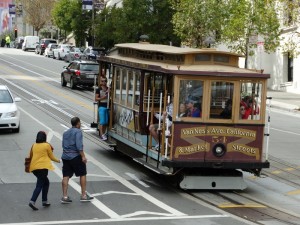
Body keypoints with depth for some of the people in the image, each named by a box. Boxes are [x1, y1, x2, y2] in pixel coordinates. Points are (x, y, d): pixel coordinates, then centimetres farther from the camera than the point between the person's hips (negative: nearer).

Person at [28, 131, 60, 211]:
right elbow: (51, 157, 7)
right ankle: (32, 201, -19)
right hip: (43, 167, -6)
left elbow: (30, 156, 17)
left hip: (34, 167, 6)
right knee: (39, 185, -5)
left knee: (46, 182, 20)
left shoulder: (34, 146, 12)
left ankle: (44, 201, 19)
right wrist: (58, 160, 25)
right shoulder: (47, 145, -1)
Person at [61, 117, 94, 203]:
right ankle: (84, 195, 8)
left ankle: (65, 196, -1)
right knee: (82, 174, 7)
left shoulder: (65, 133, 17)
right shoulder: (78, 131, -6)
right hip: (75, 156, -6)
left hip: (65, 156, 6)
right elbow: (79, 145, -18)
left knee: (66, 176, 4)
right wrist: (83, 156, -19)